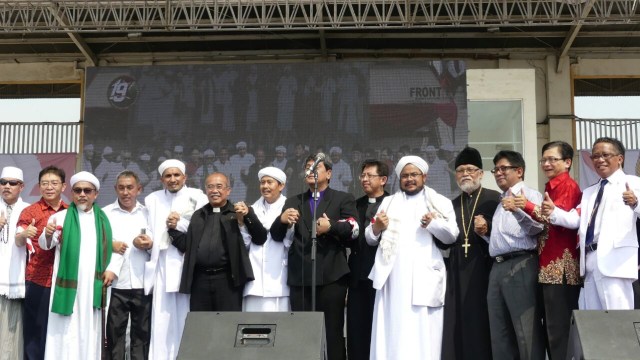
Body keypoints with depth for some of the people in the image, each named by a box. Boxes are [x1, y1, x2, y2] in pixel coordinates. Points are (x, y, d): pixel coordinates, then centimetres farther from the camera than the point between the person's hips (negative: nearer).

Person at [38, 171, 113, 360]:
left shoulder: (103, 220, 10)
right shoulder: (60, 217, 0)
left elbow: (108, 249, 13)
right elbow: (45, 244, -12)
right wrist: (48, 234, -32)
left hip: (93, 286, 3)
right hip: (68, 285, -3)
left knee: (89, 332, 7)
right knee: (66, 332, -4)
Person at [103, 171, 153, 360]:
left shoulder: (148, 213, 13)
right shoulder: (105, 213, 7)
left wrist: (149, 245, -11)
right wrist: (109, 269, -20)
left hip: (143, 284, 2)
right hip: (116, 284, -2)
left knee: (142, 334, 5)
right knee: (115, 334, 1)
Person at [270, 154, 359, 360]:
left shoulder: (343, 199, 9)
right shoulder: (293, 202, 18)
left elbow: (353, 228, -6)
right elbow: (276, 235, 9)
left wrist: (331, 227, -24)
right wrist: (282, 220, -12)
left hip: (331, 275, -3)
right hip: (300, 277, 3)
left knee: (333, 332, 1)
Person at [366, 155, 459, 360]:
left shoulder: (440, 202, 11)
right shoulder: (388, 202, 18)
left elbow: (452, 235, -1)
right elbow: (370, 239, 14)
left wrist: (433, 223, -18)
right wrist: (376, 227, -7)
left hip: (424, 276, -2)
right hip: (392, 276, 2)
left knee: (422, 333, -6)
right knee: (391, 331, -1)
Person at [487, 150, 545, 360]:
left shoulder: (530, 195, 0)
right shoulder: (501, 201, 25)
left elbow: (537, 228, -16)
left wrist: (518, 210, -30)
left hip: (520, 266, -8)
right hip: (497, 268, 8)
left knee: (526, 330, -7)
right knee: (500, 332, 9)